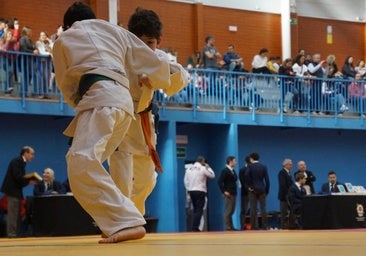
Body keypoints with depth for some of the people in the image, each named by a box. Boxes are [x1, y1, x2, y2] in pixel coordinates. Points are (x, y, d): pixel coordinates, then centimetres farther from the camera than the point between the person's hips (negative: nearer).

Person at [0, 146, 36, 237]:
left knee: (16, 213, 11)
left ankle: (16, 233, 13)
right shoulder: (17, 161, -13)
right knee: (13, 213, -10)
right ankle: (11, 233, -10)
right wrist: (29, 181, -17)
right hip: (12, 190, -10)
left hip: (16, 190, 10)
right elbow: (17, 177, -23)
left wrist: (30, 181, 1)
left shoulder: (21, 162, 16)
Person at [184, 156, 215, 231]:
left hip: (191, 191, 6)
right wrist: (208, 168, 12)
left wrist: (188, 189, 13)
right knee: (199, 210, -5)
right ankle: (195, 227, -14)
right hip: (200, 191, -6)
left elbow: (186, 181, 8)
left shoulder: (189, 169, 8)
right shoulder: (203, 169, -7)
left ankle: (194, 227, 12)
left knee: (195, 209, 15)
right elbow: (212, 175, 1)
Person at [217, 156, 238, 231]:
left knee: (231, 211, 11)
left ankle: (231, 226, 16)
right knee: (228, 211, -6)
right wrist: (224, 191, -18)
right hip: (228, 194, -8)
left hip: (233, 194, 8)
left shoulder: (233, 171, 16)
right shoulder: (225, 171, -9)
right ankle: (227, 227, -5)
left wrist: (235, 191, 11)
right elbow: (219, 182, -16)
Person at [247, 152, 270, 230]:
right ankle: (264, 226, 1)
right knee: (263, 208, 3)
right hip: (262, 189, 2)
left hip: (253, 190, -2)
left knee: (253, 209, -1)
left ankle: (254, 226, -4)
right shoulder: (264, 166, 4)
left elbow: (248, 176, -20)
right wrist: (267, 190, 7)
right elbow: (267, 179, 1)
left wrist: (249, 186, -8)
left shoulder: (250, 166, -4)